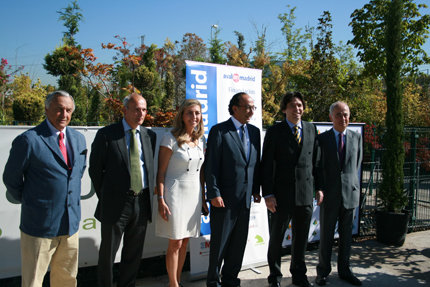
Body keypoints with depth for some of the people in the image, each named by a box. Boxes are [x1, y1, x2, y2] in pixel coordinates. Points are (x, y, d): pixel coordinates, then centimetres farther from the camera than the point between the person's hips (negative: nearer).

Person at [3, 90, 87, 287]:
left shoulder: (79, 139, 6)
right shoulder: (28, 140, -14)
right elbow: (11, 179, -4)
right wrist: (29, 202, 4)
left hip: (70, 225, 5)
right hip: (39, 226, -5)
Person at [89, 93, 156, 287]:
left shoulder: (150, 135, 6)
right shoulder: (106, 134, -5)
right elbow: (95, 169, -2)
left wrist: (149, 193, 5)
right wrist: (105, 197, 0)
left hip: (142, 203, 4)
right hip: (116, 203, -3)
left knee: (134, 253, 16)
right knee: (108, 253, 11)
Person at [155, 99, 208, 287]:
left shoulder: (201, 140, 10)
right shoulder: (171, 138, -8)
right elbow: (161, 172, -9)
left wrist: (203, 198, 14)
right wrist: (161, 200, -15)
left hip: (194, 195, 6)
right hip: (175, 194, -5)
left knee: (185, 242, 13)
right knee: (175, 243, 2)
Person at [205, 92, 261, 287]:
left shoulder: (254, 131, 10)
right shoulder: (219, 131, -8)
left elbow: (256, 162, 14)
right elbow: (211, 165, -11)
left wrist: (256, 189, 10)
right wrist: (214, 194, -15)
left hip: (245, 198, 6)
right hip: (225, 198, -6)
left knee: (239, 242, 15)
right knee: (219, 242, 6)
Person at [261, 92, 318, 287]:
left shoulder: (311, 129, 9)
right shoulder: (274, 132, -3)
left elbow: (315, 160, 11)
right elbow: (267, 165, -7)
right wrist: (268, 194, -12)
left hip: (305, 194, 3)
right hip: (281, 195, -3)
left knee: (301, 238, 16)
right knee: (276, 238, 10)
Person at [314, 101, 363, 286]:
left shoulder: (356, 137, 7)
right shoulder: (322, 139, -1)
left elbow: (357, 164, 15)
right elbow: (318, 166, -2)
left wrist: (352, 184, 10)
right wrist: (319, 189, -12)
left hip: (350, 194, 3)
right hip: (329, 195, -2)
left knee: (347, 236, 12)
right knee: (326, 235, 6)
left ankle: (344, 271, 28)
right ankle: (323, 272, 21)